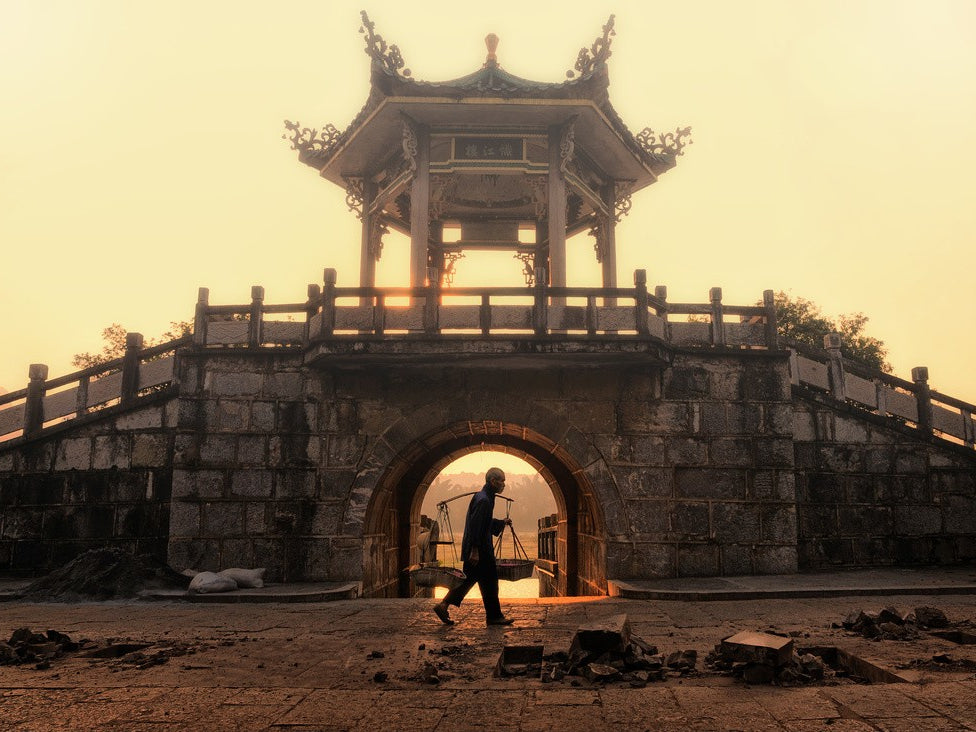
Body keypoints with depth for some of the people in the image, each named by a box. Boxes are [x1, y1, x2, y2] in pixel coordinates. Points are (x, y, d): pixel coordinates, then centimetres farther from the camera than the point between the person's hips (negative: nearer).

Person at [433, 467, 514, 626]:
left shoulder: (485, 498, 15)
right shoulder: (483, 500, -18)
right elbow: (475, 526, -23)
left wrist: (502, 522, 26)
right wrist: (475, 551, -25)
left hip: (478, 549, 10)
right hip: (480, 551, -10)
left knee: (469, 579, 12)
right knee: (489, 582, 1)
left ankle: (443, 605, 11)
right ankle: (494, 616, 11)